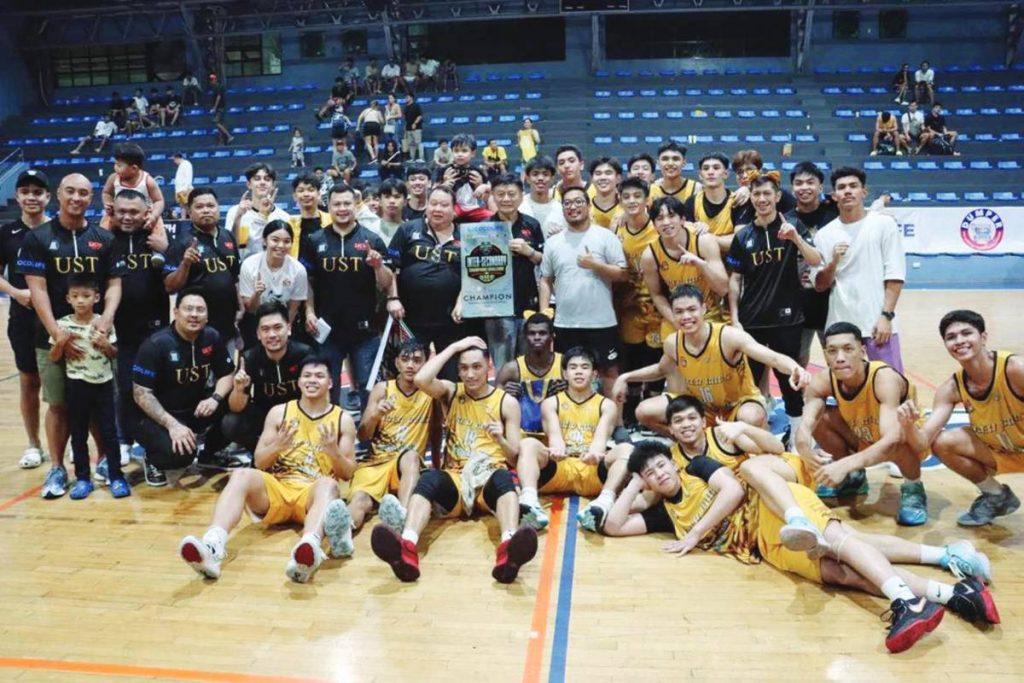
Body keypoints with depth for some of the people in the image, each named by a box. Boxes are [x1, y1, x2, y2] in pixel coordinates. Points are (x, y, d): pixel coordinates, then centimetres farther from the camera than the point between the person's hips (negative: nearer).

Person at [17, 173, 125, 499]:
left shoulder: (104, 239, 6)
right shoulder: (37, 238, 0)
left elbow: (114, 284, 5)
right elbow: (37, 289, -6)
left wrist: (107, 317, -14)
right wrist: (56, 333, -15)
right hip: (53, 335, -1)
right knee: (58, 404, 5)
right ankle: (57, 468, 17)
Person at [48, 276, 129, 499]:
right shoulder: (62, 325, -4)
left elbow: (114, 354, 4)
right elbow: (54, 358, 1)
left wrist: (105, 344, -16)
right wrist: (60, 342, -17)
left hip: (103, 383, -1)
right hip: (77, 385, 1)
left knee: (109, 431, 4)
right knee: (78, 433, 9)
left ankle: (116, 476, 12)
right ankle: (83, 478, 19)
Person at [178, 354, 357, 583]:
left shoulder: (343, 420, 10)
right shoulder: (279, 412, 13)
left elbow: (348, 474, 8)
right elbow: (259, 463, 12)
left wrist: (334, 451, -13)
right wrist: (277, 446, -10)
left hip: (313, 494, -2)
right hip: (276, 489, 2)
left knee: (328, 484, -36)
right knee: (242, 475, -28)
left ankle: (309, 550, -67)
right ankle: (212, 548, -51)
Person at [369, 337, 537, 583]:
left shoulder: (507, 402, 9)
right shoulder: (451, 392, 11)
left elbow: (516, 457, 7)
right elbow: (421, 380, -12)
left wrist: (501, 440, -16)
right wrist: (454, 347, -3)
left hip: (491, 477, -1)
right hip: (454, 478, 1)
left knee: (504, 479, -37)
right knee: (429, 478, -34)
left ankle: (508, 549, -65)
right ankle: (407, 548, -59)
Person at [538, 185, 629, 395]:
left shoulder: (606, 236, -1)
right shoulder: (553, 242, 8)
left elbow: (623, 275, -4)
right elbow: (546, 281, 10)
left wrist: (595, 264, -16)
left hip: (602, 322, -2)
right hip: (565, 324, 3)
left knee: (609, 371, 6)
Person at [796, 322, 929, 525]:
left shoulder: (884, 378, -36)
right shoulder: (822, 382, -23)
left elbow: (891, 440, -47)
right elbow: (804, 428, -32)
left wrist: (845, 464, -60)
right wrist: (808, 453, -56)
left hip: (911, 442, -5)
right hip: (865, 440, 5)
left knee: (900, 438, -38)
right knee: (820, 418, -18)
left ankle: (913, 488, -5)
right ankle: (853, 478, 8)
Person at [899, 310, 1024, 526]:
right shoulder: (951, 388, -14)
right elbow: (922, 443, -17)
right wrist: (909, 425, -39)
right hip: (998, 451, 5)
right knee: (942, 443, -17)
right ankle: (997, 495, 9)